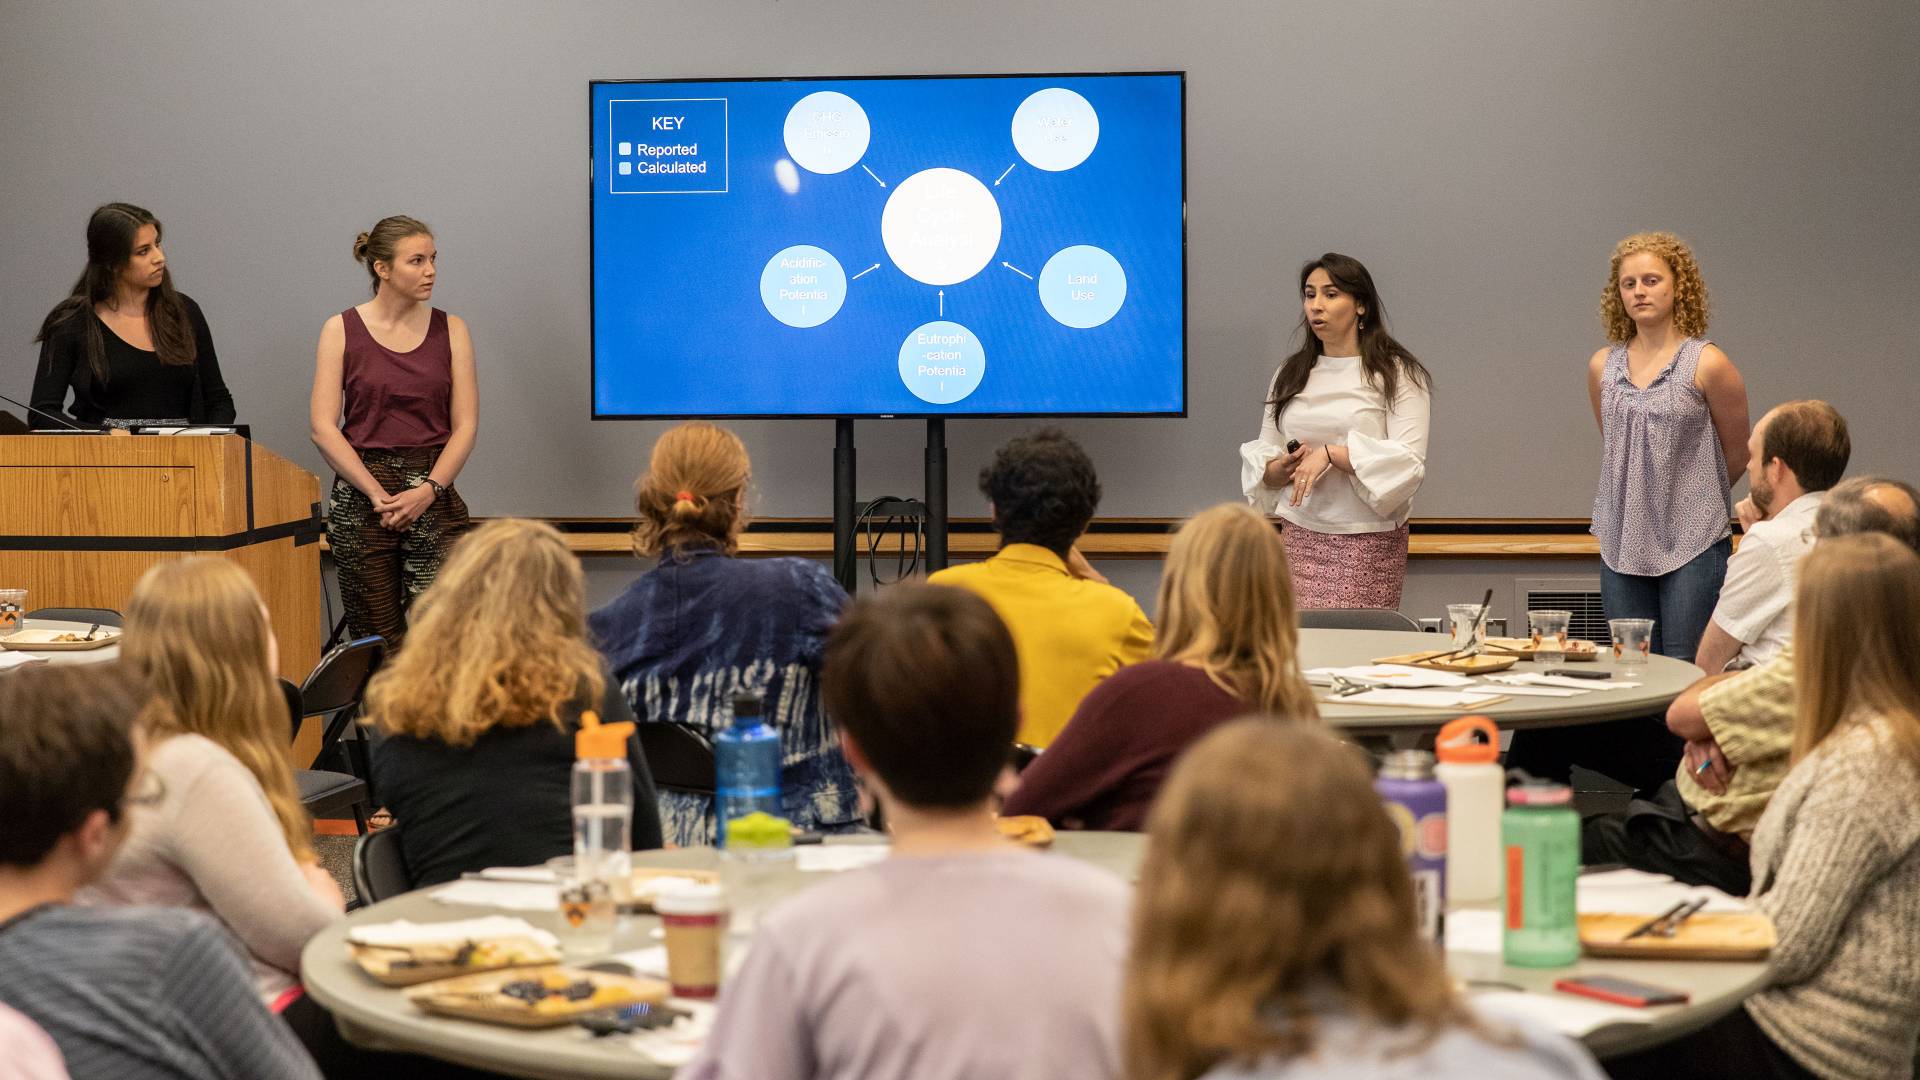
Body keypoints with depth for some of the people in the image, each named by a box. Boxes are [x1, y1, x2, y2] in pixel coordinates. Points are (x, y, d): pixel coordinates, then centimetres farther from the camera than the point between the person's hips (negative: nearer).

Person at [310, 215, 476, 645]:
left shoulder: (450, 330, 6)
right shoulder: (342, 330, 2)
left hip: (435, 499, 1)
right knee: (375, 641, 0)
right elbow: (323, 428, -4)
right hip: (361, 496, -1)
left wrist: (428, 491, -11)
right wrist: (378, 495, -12)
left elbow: (465, 426, 3)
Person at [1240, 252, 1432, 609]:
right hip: (1300, 536, 3)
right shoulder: (1290, 375, 16)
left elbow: (1408, 462, -9)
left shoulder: (1397, 375, 1)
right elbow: (1260, 458, 16)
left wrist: (1331, 452, -16)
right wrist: (1281, 468, -7)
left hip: (1370, 543, -3)